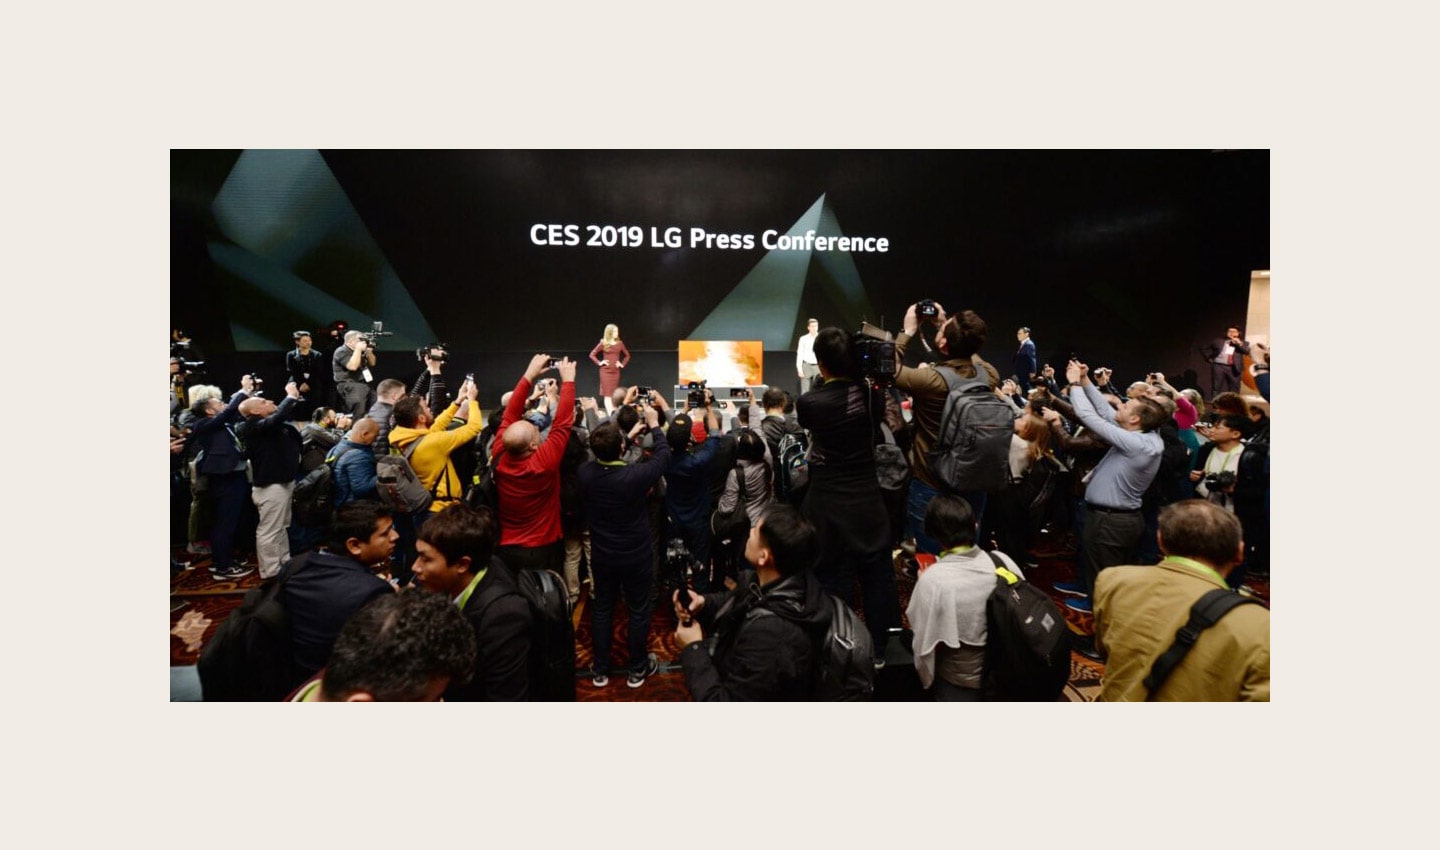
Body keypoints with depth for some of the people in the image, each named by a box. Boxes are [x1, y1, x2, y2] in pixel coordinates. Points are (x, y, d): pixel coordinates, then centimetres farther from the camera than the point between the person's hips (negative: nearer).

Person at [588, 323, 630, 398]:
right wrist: (599, 363, -5)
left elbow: (627, 355, 18)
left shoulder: (620, 344, 6)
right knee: (607, 392, -5)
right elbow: (592, 354, 3)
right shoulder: (603, 344, -1)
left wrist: (623, 364, 7)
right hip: (606, 371, -3)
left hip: (616, 372, 3)